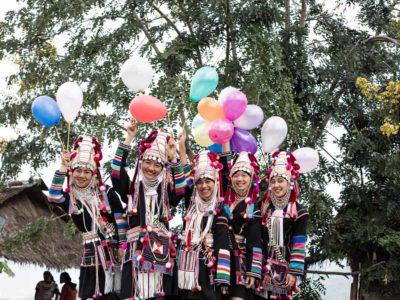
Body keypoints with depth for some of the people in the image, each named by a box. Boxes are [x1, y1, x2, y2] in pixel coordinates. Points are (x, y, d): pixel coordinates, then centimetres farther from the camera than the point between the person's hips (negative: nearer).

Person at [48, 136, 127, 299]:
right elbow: (53, 197, -15)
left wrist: (123, 246, -6)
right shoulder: (70, 197, 6)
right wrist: (63, 168, -17)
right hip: (91, 252, 2)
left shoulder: (106, 192, 1)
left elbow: (120, 220, 0)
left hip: (113, 249, -2)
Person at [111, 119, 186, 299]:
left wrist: (173, 159, -16)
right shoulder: (131, 188, 11)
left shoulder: (166, 191, 12)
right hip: (136, 249, -1)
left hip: (161, 250, 1)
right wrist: (129, 139, -8)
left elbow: (180, 189, -8)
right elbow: (117, 171, -5)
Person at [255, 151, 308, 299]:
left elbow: (298, 244, -5)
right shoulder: (263, 208, 10)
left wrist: (294, 271, -12)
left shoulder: (298, 212, 0)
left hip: (285, 265, -2)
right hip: (264, 264, 3)